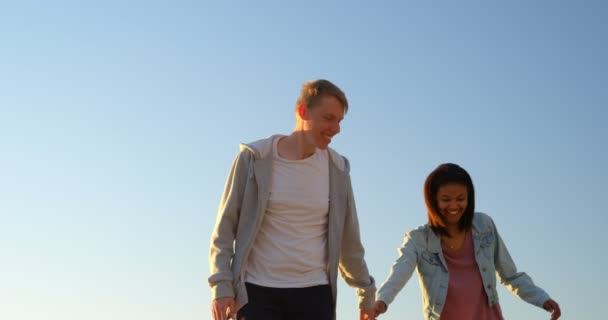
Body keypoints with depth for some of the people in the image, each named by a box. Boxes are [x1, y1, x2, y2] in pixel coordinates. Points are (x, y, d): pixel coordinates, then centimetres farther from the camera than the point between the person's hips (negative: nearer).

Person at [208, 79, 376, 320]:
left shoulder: (336, 168, 5)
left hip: (313, 295, 2)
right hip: (257, 292, -2)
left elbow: (348, 238, 15)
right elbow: (225, 227, -1)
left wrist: (367, 293, 22)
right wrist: (221, 286, -10)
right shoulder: (255, 158, -3)